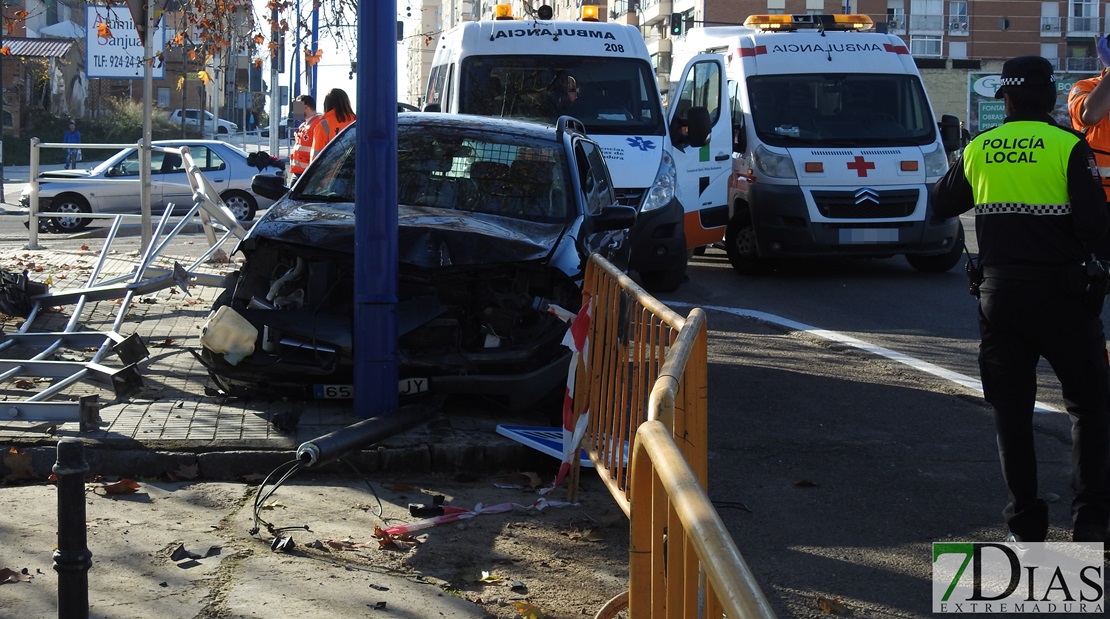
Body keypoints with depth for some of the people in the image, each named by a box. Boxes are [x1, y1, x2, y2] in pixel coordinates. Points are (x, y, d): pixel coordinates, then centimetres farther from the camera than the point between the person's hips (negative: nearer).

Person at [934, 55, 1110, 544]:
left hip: (998, 293, 3)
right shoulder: (1069, 147, -10)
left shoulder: (978, 150, 2)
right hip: (1061, 292, -3)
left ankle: (1024, 521, 10)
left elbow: (942, 205, 17)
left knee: (1011, 408, 10)